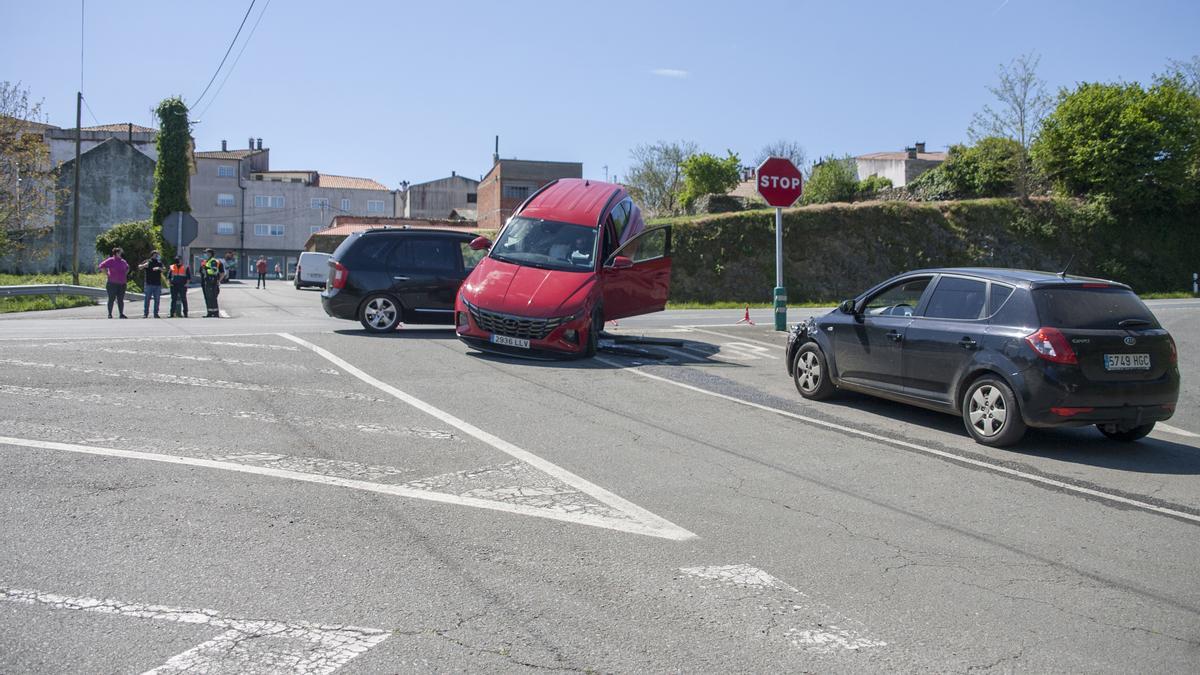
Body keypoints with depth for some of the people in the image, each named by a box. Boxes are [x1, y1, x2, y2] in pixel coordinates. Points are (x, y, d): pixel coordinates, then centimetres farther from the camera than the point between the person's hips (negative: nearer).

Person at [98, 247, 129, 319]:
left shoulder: (123, 261, 13)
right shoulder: (110, 260, -5)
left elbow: (127, 268, 31)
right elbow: (102, 266, -10)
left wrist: (125, 274, 17)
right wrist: (107, 274, -10)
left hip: (122, 284, 5)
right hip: (112, 283, -5)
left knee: (121, 300, 6)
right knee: (111, 299, 1)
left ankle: (121, 314, 9)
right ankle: (110, 314, 7)